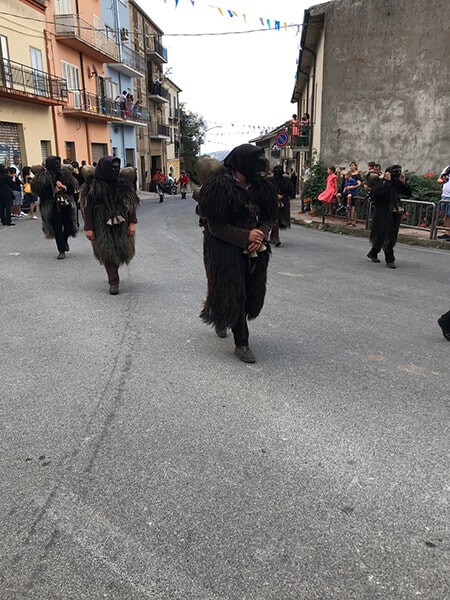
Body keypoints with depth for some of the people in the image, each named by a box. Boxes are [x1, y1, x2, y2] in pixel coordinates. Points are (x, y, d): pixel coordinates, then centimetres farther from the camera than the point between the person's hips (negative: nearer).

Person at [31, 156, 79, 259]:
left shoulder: (65, 173, 6)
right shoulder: (43, 177, -5)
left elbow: (72, 188, 6)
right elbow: (42, 193, -10)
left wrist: (64, 187, -12)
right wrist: (54, 190, -19)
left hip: (66, 205, 3)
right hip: (53, 207, -3)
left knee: (69, 225, 1)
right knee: (57, 228, -2)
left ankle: (64, 241, 34)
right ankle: (61, 251, 9)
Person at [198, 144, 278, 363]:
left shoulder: (260, 187, 4)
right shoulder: (220, 187, -15)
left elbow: (268, 218, 9)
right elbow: (217, 226, -15)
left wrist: (260, 235, -12)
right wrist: (246, 236, -20)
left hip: (253, 251, 7)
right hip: (226, 250, -6)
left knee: (250, 292, 15)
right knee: (233, 294, -2)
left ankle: (220, 320, 43)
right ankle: (241, 344, 11)